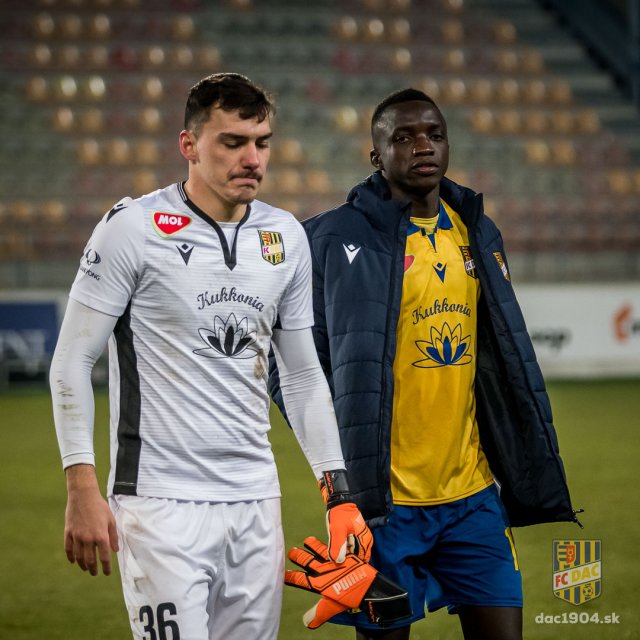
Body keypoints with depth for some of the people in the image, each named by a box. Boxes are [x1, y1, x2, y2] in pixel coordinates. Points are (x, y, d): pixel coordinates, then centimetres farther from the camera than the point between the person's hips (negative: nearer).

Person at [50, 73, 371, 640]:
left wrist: (339, 494, 11)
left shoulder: (286, 237, 10)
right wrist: (83, 490, -10)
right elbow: (73, 363, -4)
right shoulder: (134, 228, -7)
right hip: (162, 503, -5)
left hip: (256, 501, 6)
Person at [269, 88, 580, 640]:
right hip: (384, 499, -5)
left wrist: (530, 473, 14)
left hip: (472, 491, 5)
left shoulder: (478, 234, 11)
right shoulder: (340, 238, -8)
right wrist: (341, 453, -8)